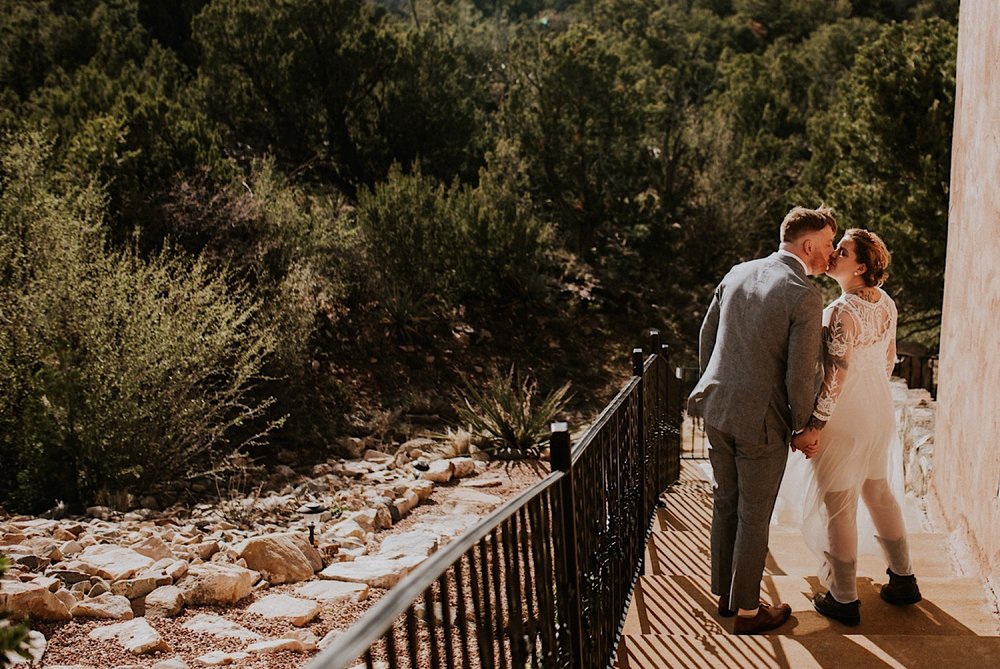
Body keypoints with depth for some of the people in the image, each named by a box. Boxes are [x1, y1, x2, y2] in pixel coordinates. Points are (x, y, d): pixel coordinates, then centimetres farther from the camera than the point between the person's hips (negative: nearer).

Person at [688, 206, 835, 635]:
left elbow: (706, 337, 11)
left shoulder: (737, 274, 5)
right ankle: (747, 611, 23)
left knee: (726, 504, 19)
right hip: (761, 422, -6)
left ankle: (724, 594, 34)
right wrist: (803, 429, -1)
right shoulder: (804, 296, -15)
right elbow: (801, 373, -15)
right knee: (754, 517, 8)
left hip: (718, 411, 6)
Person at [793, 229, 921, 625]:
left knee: (837, 505, 6)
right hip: (879, 410, 8)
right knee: (878, 491, 23)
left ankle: (844, 599, 18)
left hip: (845, 418, -8)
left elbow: (835, 377, -23)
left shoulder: (841, 312, -24)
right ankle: (903, 579, 34)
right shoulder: (886, 304, 0)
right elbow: (888, 359, 11)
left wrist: (814, 425, -15)